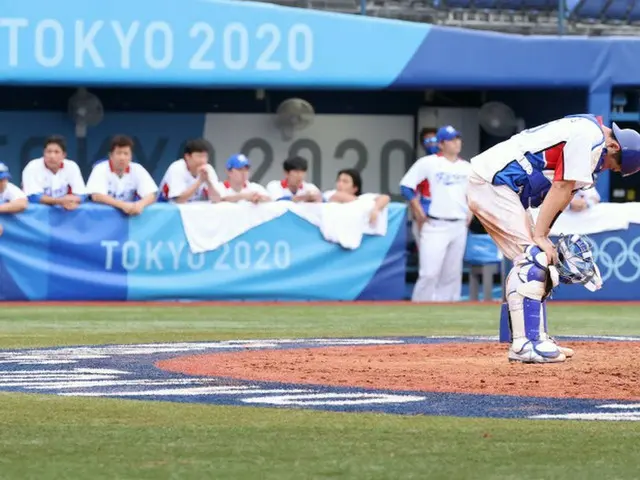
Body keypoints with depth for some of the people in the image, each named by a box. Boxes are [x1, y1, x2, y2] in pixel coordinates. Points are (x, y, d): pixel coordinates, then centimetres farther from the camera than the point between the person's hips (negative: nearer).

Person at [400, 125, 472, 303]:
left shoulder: (466, 167, 11)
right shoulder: (428, 163, -6)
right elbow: (406, 186, -7)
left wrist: (470, 213, 13)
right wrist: (420, 214, -8)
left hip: (459, 227, 6)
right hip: (435, 226, -6)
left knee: (452, 274, 8)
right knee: (430, 273, -13)